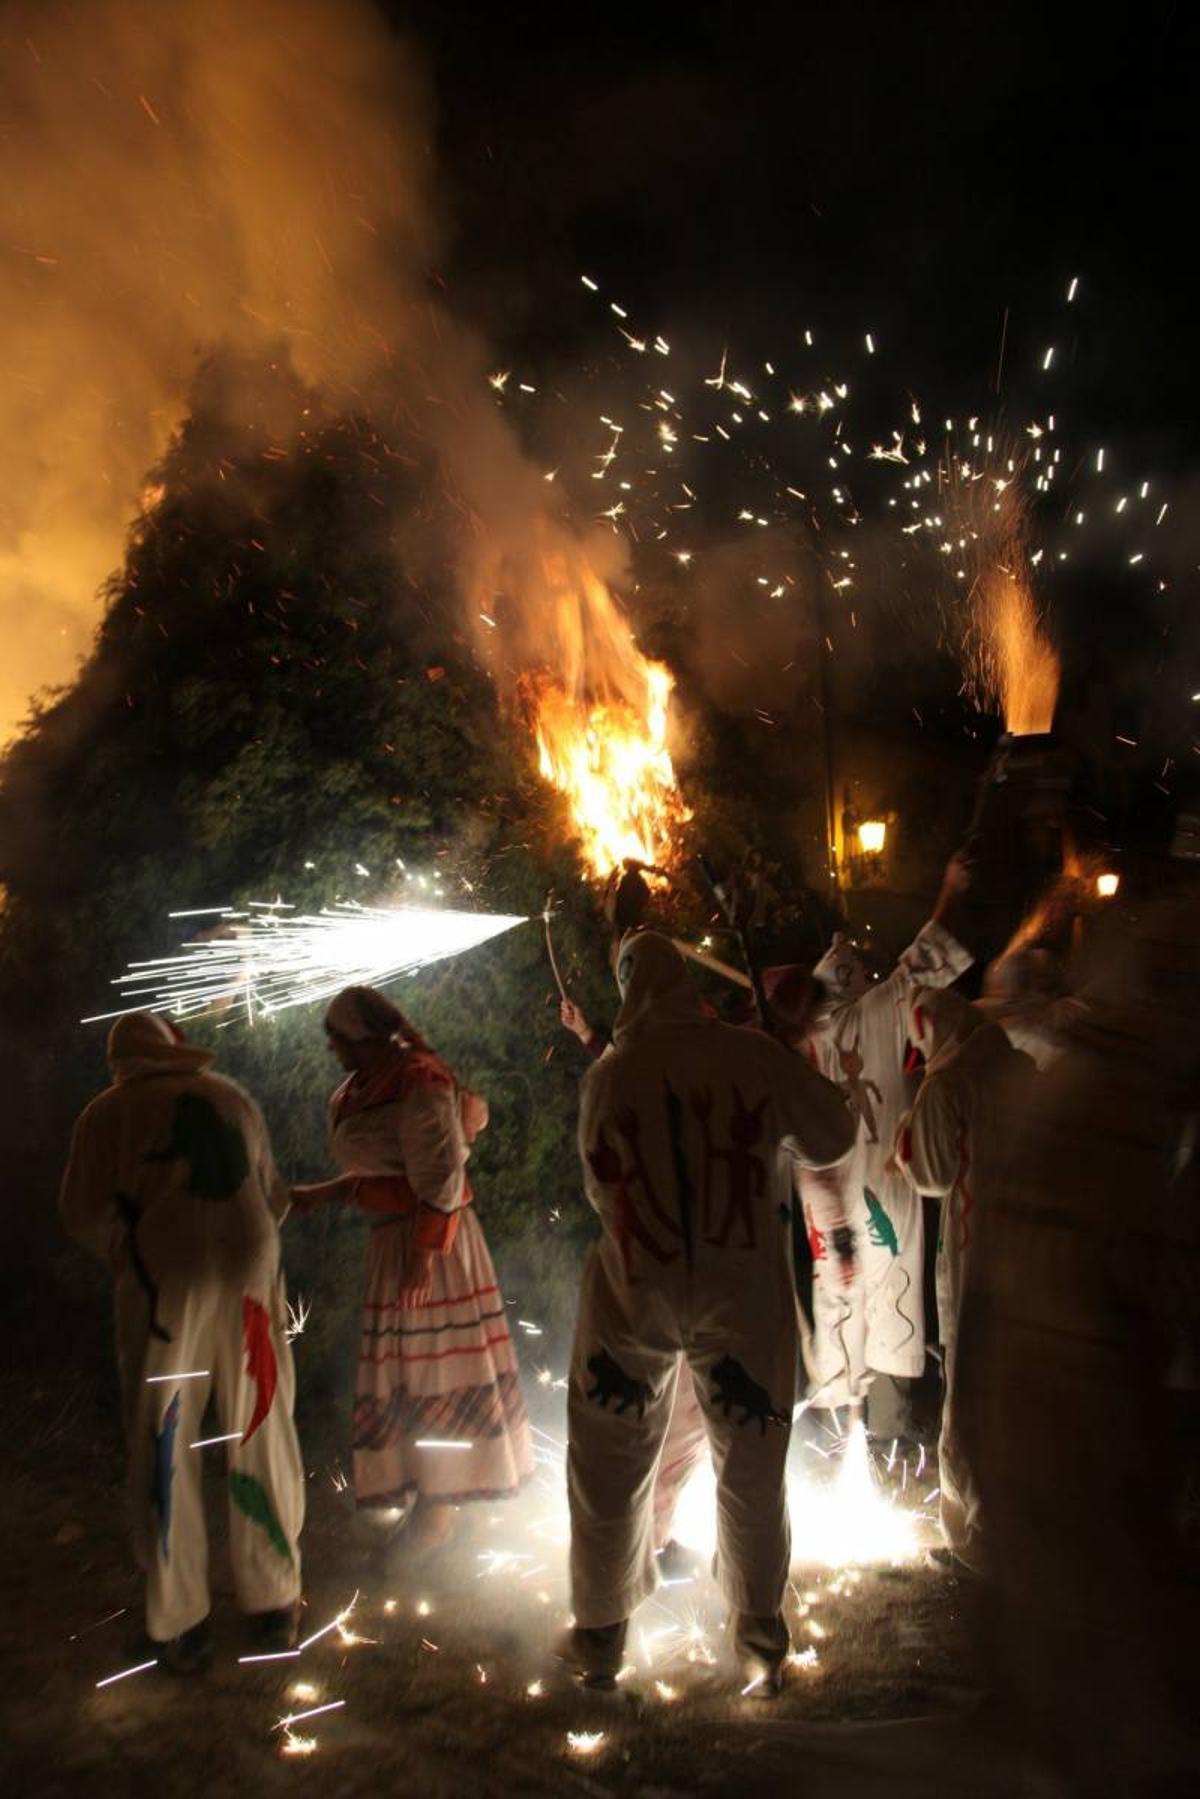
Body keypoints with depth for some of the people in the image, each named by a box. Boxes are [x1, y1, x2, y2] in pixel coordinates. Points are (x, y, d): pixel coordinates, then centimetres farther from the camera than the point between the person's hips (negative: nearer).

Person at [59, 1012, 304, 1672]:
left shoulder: (110, 1111, 1)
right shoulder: (231, 1097, 10)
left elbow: (84, 1211, -1)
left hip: (166, 1281, -2)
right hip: (248, 1272, 2)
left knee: (164, 1454, 11)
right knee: (259, 1441, 14)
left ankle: (178, 1626, 19)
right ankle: (273, 1606, 25)